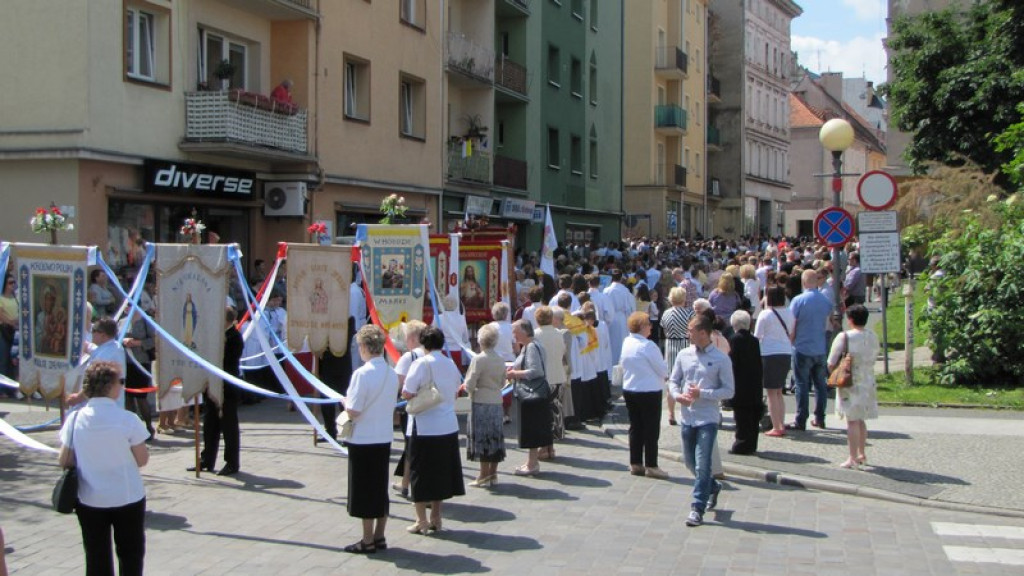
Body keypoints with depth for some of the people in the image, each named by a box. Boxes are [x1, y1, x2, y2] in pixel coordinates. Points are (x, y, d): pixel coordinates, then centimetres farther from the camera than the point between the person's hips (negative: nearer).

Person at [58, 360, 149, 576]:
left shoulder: (75, 419, -8)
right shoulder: (128, 420, -16)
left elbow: (65, 461, -3)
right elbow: (142, 460, -9)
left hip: (89, 500, 2)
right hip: (127, 499, -2)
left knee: (96, 557, 13)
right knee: (130, 553, 14)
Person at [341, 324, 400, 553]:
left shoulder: (362, 374, -19)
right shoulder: (392, 374, 3)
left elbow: (353, 411, -19)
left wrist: (346, 403, 0)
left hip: (362, 440, -7)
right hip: (384, 439, 7)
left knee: (364, 490, 3)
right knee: (380, 488, 14)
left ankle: (367, 541, 10)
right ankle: (379, 537, 21)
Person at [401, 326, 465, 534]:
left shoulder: (422, 363, -13)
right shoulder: (450, 363, 5)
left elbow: (406, 393, -17)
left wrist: (419, 395, 3)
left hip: (424, 427, -6)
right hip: (448, 426, 6)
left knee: (421, 473, 3)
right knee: (441, 470, 14)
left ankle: (421, 521, 7)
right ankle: (436, 518, 21)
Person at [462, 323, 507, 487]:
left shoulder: (478, 359, -14)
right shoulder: (500, 360, 6)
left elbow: (469, 385, -14)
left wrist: (467, 387, 6)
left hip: (481, 402, -6)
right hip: (497, 401, 6)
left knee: (481, 438, 0)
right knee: (495, 437, 11)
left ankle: (484, 475, 2)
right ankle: (493, 473, 18)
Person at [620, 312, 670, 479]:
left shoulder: (626, 343, 3)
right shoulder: (648, 346, -19)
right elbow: (663, 370, -12)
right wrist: (665, 373, 9)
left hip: (629, 389, 7)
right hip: (649, 391, -7)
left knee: (635, 428, 14)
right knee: (651, 430, 2)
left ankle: (635, 464, 18)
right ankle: (651, 466, 4)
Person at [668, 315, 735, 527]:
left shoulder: (721, 359, -7)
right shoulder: (684, 355, 5)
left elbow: (729, 390, -6)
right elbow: (673, 381, 13)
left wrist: (702, 393, -17)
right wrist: (678, 395, -9)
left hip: (708, 418, -5)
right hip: (687, 416, 5)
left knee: (702, 464, -8)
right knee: (690, 462, 15)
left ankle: (697, 508, -1)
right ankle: (713, 487, 41)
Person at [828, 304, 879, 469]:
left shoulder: (844, 337, -14)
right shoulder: (873, 337, 3)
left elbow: (831, 364, -12)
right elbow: (873, 358, 11)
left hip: (850, 384, -6)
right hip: (868, 382, 6)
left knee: (852, 421, -3)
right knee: (861, 420, 17)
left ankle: (853, 458, -2)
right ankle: (861, 454, 26)